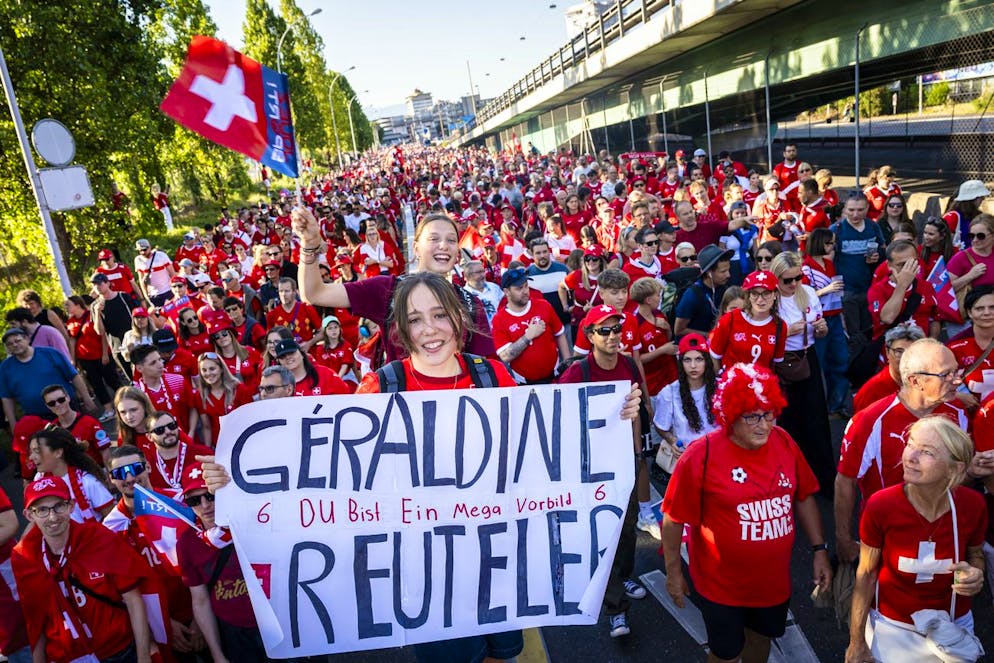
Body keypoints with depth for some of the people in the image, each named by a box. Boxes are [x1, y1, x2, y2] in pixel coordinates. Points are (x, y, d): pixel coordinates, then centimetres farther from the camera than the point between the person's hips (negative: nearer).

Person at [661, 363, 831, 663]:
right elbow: (674, 519, -16)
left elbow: (804, 497, 5)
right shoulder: (701, 456, -25)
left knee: (761, 637, 29)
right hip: (722, 584, -4)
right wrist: (673, 572, -9)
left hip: (774, 578, 5)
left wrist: (819, 549, 6)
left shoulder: (783, 442, -9)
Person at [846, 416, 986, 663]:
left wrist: (975, 574, -19)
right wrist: (856, 641, -7)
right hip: (890, 628, -2)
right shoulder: (880, 505, -24)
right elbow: (866, 574, -11)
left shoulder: (973, 505, -18)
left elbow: (976, 554, 4)